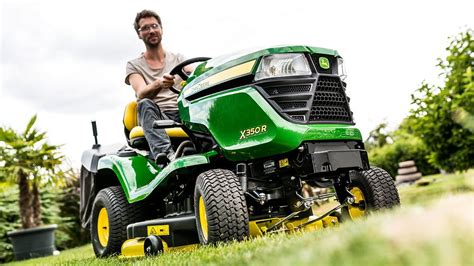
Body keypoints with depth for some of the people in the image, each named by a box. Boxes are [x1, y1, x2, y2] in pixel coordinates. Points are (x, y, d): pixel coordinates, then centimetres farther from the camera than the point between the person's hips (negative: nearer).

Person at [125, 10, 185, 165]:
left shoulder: (177, 58, 19)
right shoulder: (134, 66, 11)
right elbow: (141, 94, -9)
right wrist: (158, 83, -34)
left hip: (184, 114, 2)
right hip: (156, 118, -1)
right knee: (145, 104, -35)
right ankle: (165, 153, -55)